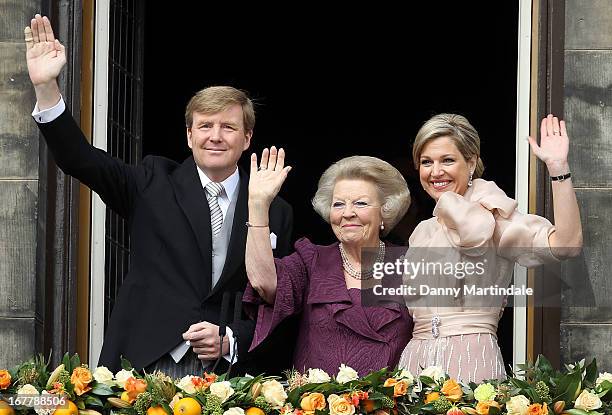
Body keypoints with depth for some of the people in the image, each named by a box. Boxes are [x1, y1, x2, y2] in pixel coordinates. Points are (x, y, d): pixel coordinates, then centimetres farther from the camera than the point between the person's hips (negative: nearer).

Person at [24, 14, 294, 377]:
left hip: (226, 371, 1)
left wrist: (231, 340, -6)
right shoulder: (154, 184, 7)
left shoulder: (276, 213, 8)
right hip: (146, 365, 0)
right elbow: (79, 159, -4)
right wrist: (47, 87, -17)